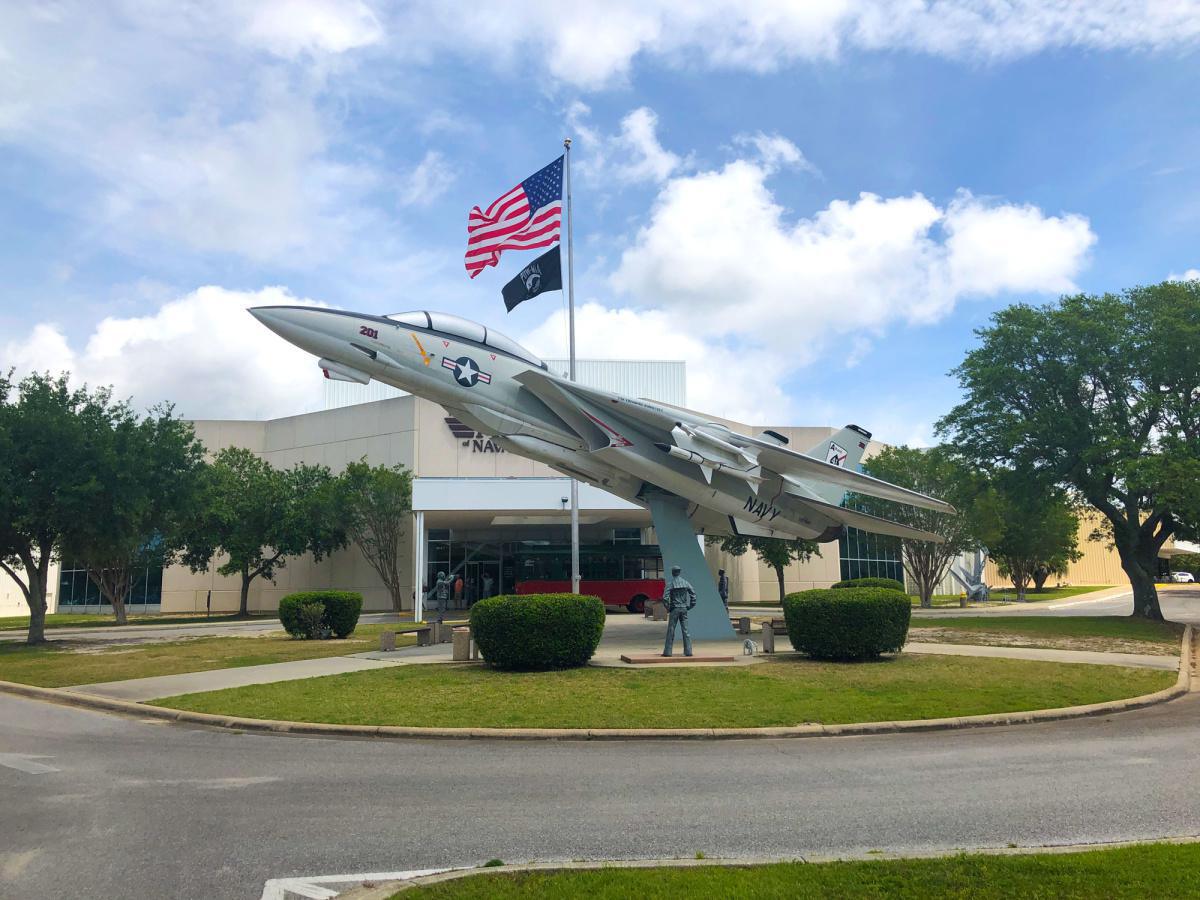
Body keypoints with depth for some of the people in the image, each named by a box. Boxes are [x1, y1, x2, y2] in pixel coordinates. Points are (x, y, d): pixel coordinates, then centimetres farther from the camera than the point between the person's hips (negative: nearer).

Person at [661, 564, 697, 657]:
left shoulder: (670, 583, -7)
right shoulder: (685, 582, 5)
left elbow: (665, 597, -16)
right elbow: (693, 594, 3)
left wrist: (668, 608, -4)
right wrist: (690, 606, 8)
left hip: (674, 609, -3)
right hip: (684, 609, 3)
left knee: (671, 630, 2)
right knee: (685, 630, 4)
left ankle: (667, 651, 3)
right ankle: (688, 651, 0)